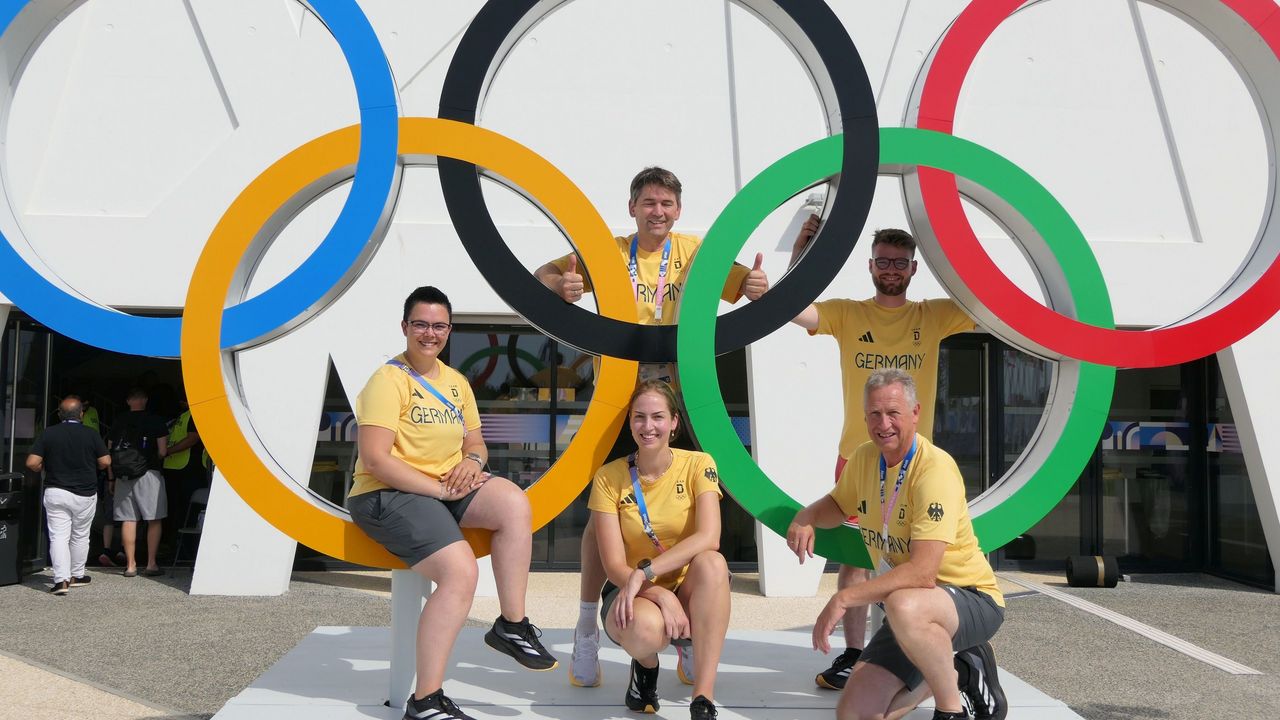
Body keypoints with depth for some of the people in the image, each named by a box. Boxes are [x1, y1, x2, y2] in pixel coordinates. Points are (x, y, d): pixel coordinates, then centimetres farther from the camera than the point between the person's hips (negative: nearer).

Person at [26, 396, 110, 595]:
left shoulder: (48, 434, -4)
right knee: (80, 536, 15)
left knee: (58, 536, -1)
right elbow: (105, 462, -4)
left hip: (56, 493, 0)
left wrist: (44, 469, 13)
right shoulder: (91, 435, -6)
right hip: (85, 494, 0)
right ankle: (77, 576, 25)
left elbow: (32, 463, -8)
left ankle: (61, 579, -13)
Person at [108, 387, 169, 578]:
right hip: (148, 474, -3)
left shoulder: (119, 422, 8)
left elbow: (110, 453, 8)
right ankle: (151, 564, 0)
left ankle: (130, 565, 5)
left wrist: (111, 478, 15)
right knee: (154, 520, 3)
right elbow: (162, 451, -6)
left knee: (128, 520, 5)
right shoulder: (154, 421, -2)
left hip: (123, 476, 4)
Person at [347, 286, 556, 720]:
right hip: (386, 494, -7)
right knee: (461, 571, -28)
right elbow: (375, 459, -19)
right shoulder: (389, 380, -10)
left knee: (514, 504, -21)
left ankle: (511, 626, -10)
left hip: (448, 487, 7)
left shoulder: (456, 382, 14)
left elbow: (476, 444, 20)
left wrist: (472, 461, -6)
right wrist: (440, 489, -20)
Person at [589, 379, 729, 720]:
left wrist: (645, 572, -31)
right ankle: (645, 665, 3)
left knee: (711, 562, -34)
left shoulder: (698, 465, -6)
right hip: (633, 595, -1)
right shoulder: (609, 477, -6)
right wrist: (660, 594, -28)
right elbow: (614, 566, -11)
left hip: (688, 593, 1)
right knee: (644, 627, -38)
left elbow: (709, 538, -22)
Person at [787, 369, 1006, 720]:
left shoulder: (934, 468, -22)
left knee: (903, 606, -41)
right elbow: (838, 505, 22)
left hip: (971, 599, -7)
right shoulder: (863, 458, 0)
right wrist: (805, 518, -2)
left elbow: (923, 572, -30)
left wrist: (843, 598, -31)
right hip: (908, 612, 7)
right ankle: (955, 669, 17)